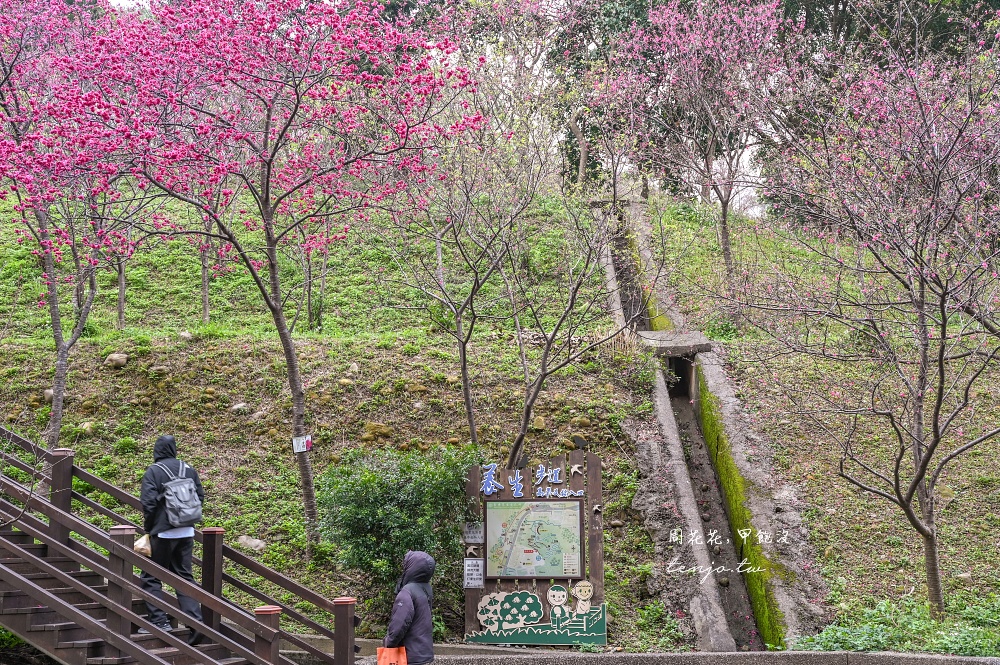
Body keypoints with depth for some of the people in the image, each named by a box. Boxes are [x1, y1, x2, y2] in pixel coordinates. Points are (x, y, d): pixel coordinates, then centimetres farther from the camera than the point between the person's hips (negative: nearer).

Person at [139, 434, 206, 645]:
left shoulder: (152, 472, -9)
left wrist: (148, 529, -1)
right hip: (187, 532, 5)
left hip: (163, 533, -5)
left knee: (151, 577, 7)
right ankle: (196, 622, 2)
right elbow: (200, 496, 10)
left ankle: (159, 620, 1)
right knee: (185, 576, 11)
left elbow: (148, 503, -14)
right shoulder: (189, 470, 6)